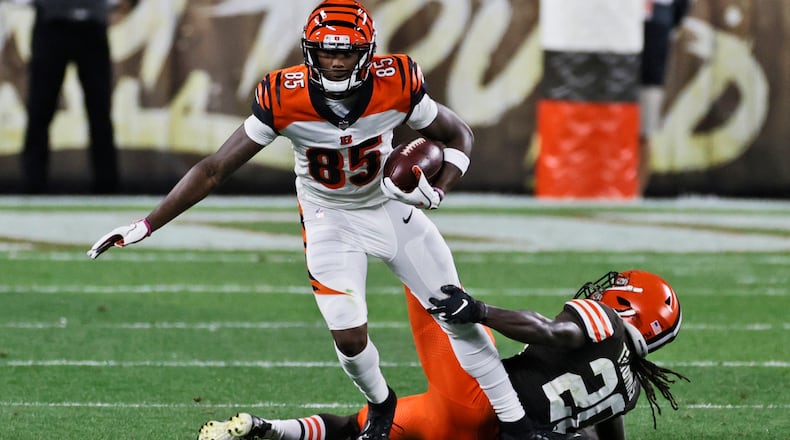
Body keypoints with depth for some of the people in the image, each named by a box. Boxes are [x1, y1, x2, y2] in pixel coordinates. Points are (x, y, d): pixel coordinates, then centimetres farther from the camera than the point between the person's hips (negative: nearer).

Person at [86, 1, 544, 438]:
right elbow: (215, 170, -21)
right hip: (330, 218, -1)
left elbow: (460, 136, -7)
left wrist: (436, 191, -26)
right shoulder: (284, 100, -27)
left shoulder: (397, 86, -25)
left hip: (391, 205, 1)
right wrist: (146, 226, -23)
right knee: (350, 338, -12)